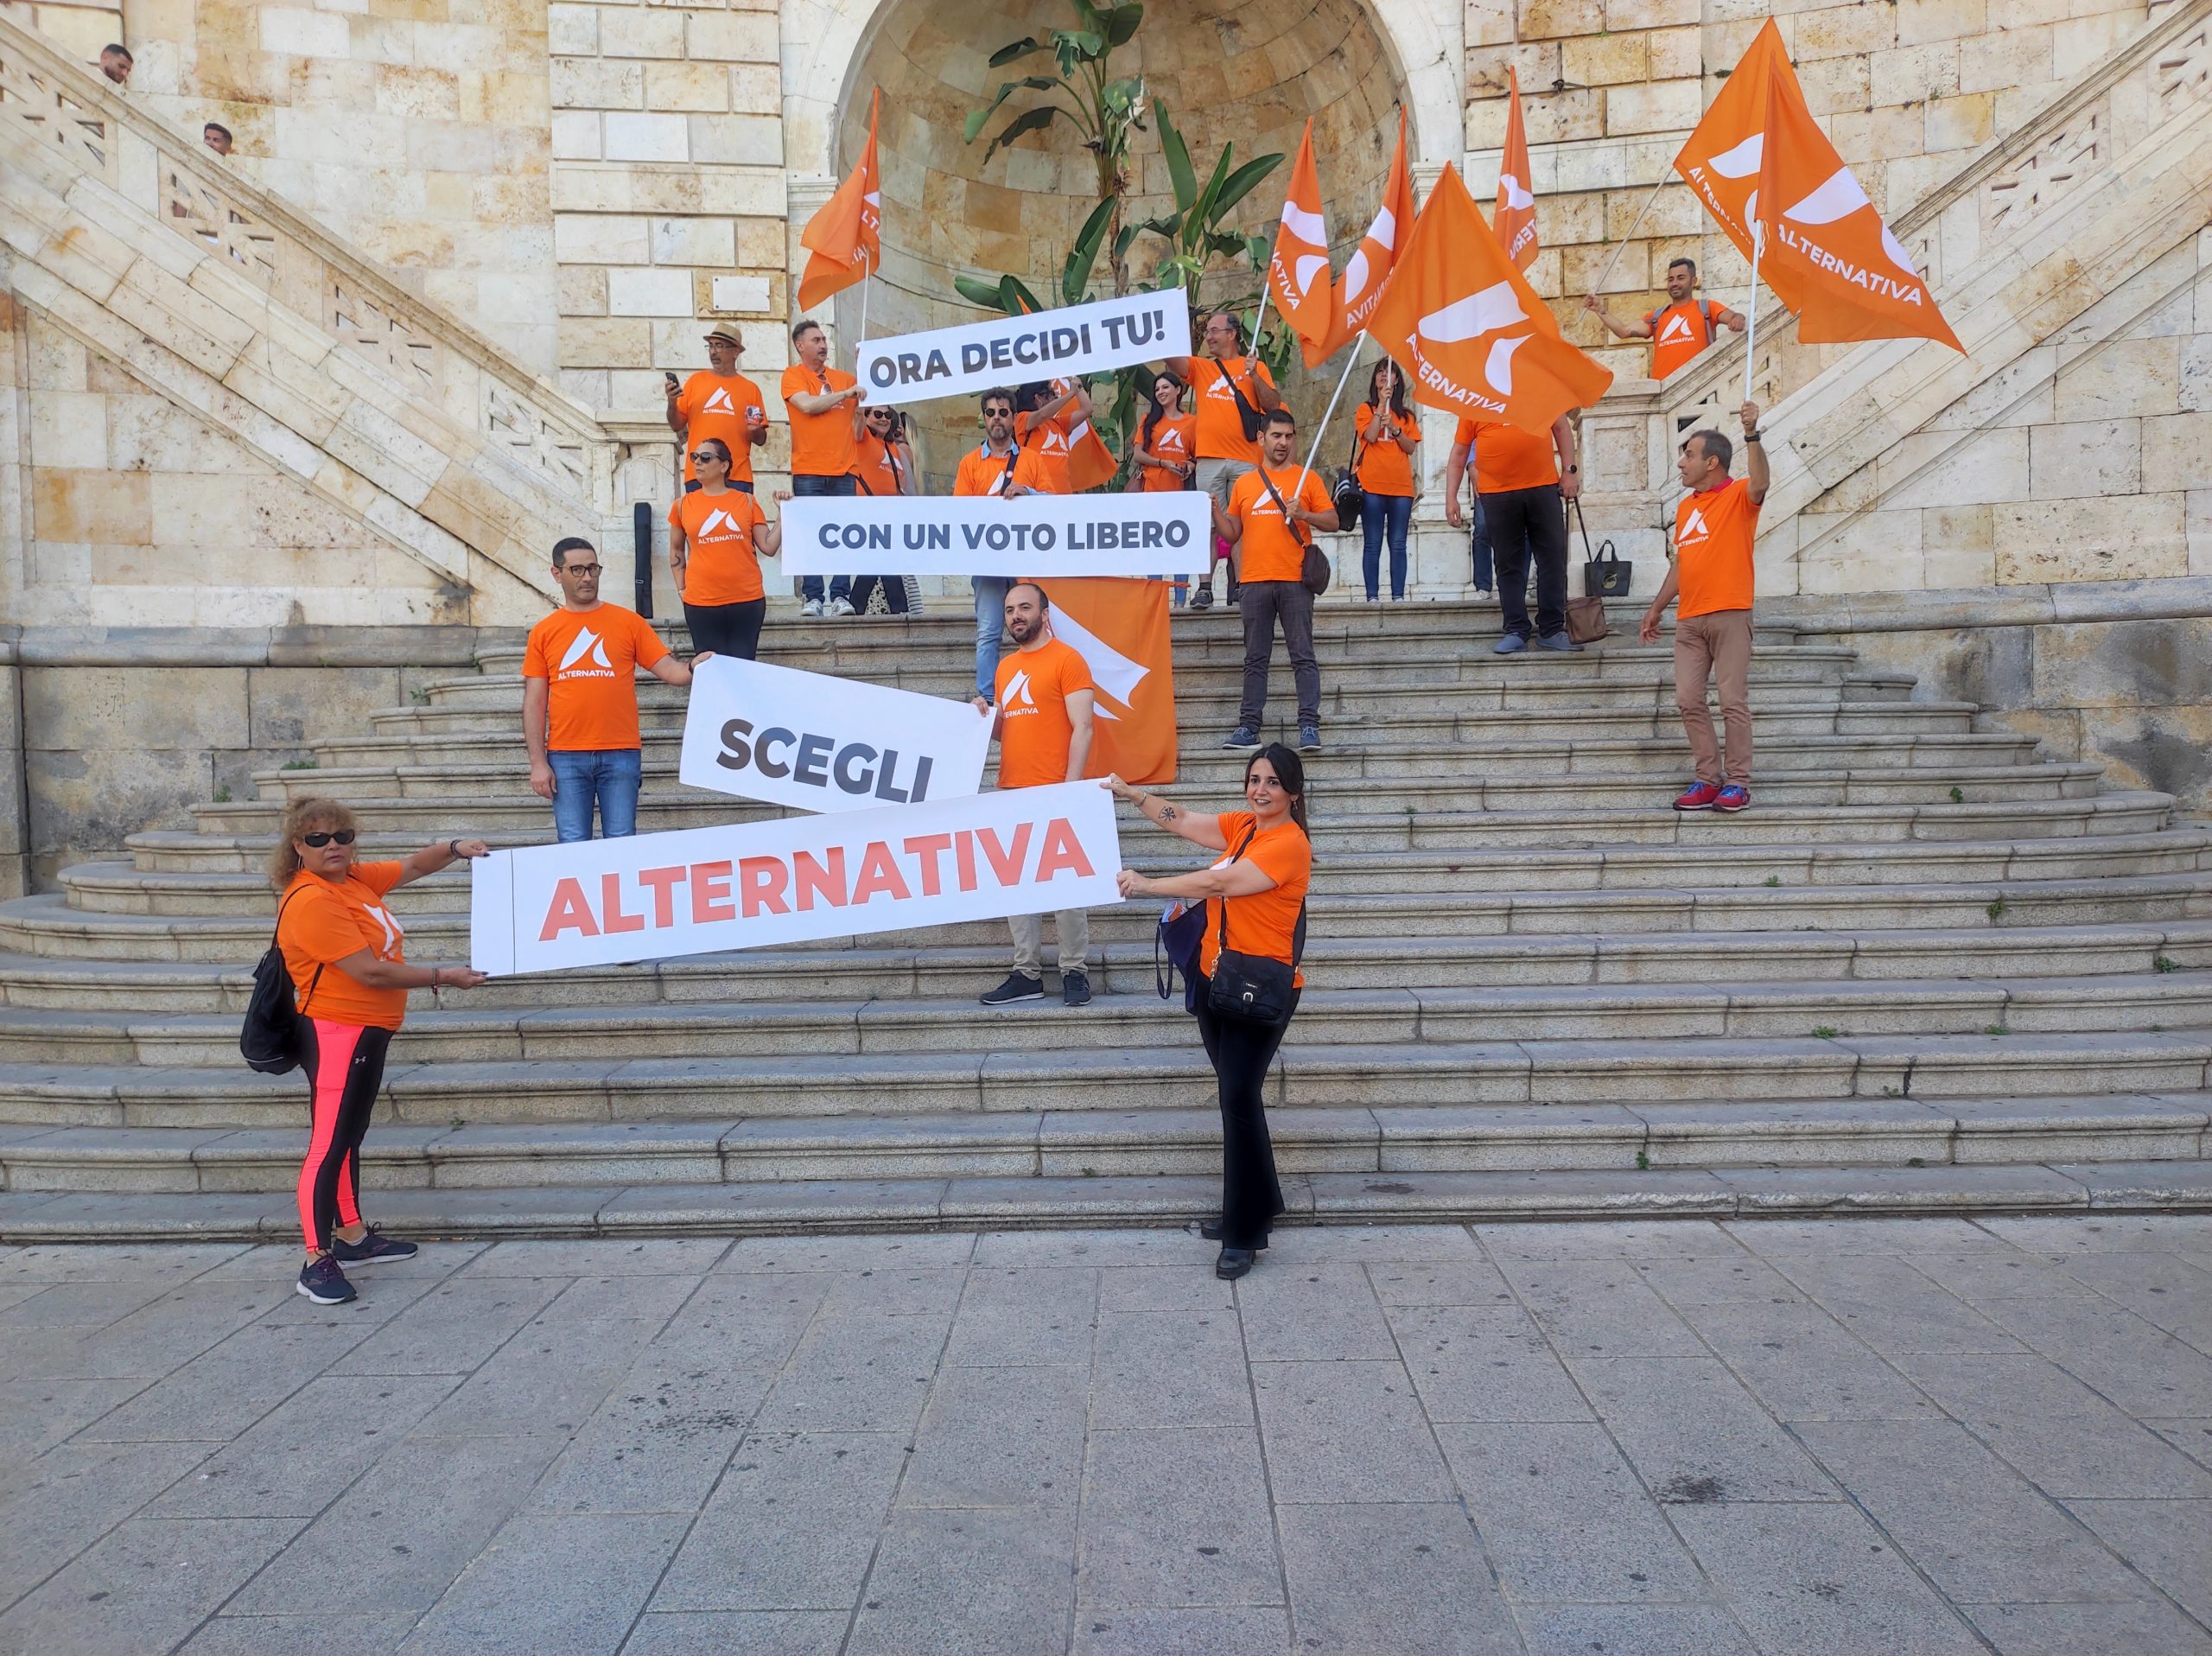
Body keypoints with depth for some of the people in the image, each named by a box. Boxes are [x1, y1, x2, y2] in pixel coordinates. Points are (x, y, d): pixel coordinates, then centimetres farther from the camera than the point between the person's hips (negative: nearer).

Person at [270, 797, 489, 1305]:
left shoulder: (355, 878, 6)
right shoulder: (310, 901, -21)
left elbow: (411, 868, 21)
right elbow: (369, 971, -24)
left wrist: (455, 848, 1)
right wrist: (443, 977, -17)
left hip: (369, 1032, 10)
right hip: (334, 1032, -10)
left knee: (351, 1136, 18)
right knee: (328, 1145, -7)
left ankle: (352, 1237, 30)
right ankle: (317, 1262, -2)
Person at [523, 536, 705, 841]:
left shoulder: (629, 621, 6)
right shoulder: (543, 632, 7)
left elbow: (668, 670, 2)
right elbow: (534, 703, 6)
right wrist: (538, 762, -1)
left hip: (620, 754, 0)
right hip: (565, 757, 0)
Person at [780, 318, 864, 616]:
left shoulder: (845, 378, 18)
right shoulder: (793, 375, 6)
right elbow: (807, 405, -12)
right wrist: (845, 393, -4)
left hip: (843, 470, 3)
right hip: (808, 471, -3)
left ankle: (841, 596, -1)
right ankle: (811, 597, -2)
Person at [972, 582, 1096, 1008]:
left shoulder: (1067, 660, -3)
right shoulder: (1005, 667, 18)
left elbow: (1082, 728, -8)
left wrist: (1071, 786, -15)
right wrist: (986, 717, 3)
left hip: (1053, 793, -7)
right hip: (1011, 794, 7)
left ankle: (1075, 972, 6)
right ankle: (1026, 974, 12)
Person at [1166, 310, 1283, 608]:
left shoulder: (1255, 367, 11)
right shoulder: (1200, 367, 15)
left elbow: (1273, 406, 3)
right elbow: (1171, 358, -1)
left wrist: (1254, 376, -8)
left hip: (1245, 462, -1)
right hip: (1209, 460, 1)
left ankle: (1240, 586, 3)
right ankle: (1205, 588, -4)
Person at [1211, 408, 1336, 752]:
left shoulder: (1307, 479, 9)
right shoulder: (1244, 483, 15)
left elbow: (1333, 520, 5)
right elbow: (1231, 534, 16)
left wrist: (1303, 514, -11)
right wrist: (1215, 512, -1)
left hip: (1295, 581, -2)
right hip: (1254, 582, 3)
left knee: (1302, 656, -5)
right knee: (1255, 659, 5)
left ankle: (1309, 726, -7)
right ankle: (1249, 727, 7)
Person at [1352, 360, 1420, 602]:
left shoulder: (1406, 415, 17)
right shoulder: (1366, 409, 10)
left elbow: (1411, 447, 7)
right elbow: (1370, 435, -8)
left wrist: (1395, 429, -7)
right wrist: (1381, 404, -5)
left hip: (1401, 486, 3)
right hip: (1372, 484, -3)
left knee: (1398, 544, -1)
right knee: (1373, 544, -4)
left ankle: (1398, 596, -1)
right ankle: (1372, 596, -4)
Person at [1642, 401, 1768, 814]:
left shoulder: (1738, 496, -1)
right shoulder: (1685, 507, 18)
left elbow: (1759, 483, -26)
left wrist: (1752, 435, -36)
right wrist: (1656, 609, 21)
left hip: (1729, 614, -7)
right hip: (1689, 619, 7)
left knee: (1733, 700, -4)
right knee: (1689, 700, 2)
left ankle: (1738, 782, 2)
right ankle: (1708, 778, 9)